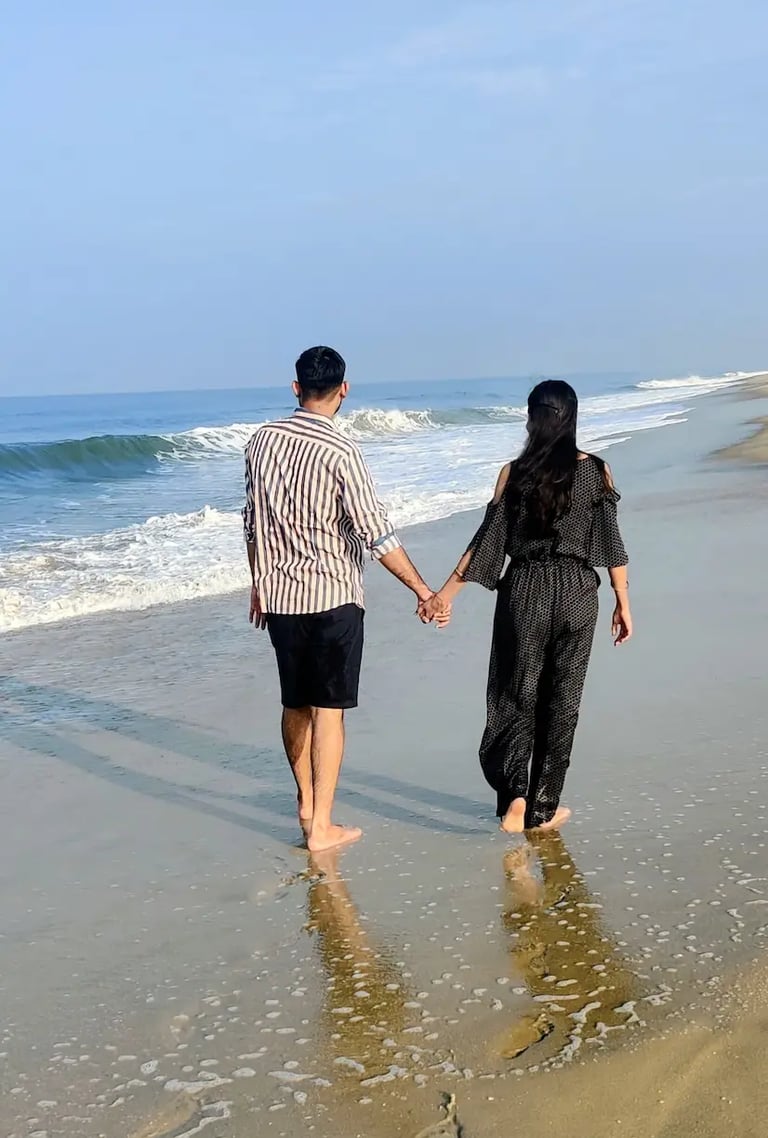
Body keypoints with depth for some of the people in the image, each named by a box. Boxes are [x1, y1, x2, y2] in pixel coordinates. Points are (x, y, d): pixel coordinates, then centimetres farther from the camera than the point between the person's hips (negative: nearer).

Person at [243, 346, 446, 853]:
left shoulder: (262, 441, 2)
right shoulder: (340, 452, -15)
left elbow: (253, 522, 11)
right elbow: (375, 532, -18)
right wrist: (423, 589, -14)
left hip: (279, 595, 6)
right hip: (332, 597, -5)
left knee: (295, 705, 17)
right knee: (328, 710, 1)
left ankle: (306, 802, 32)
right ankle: (321, 826, 4)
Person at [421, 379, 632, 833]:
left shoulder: (515, 473, -5)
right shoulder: (595, 470, -3)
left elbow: (489, 539, -5)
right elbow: (610, 542, -2)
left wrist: (447, 592, 1)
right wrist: (623, 604, 6)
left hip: (525, 592, -1)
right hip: (577, 595, 1)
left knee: (518, 695, 11)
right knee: (561, 699, 11)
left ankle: (515, 793, -9)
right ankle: (543, 809, 16)